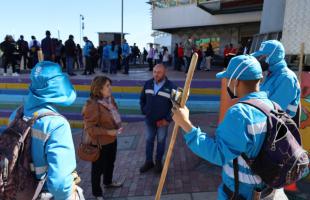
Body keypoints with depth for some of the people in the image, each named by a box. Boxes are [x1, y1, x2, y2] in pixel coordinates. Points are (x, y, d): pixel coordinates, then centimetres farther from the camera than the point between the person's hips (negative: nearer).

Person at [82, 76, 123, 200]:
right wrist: (108, 132, -29)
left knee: (110, 162, 28)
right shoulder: (92, 105, -28)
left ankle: (108, 182, 55)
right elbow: (89, 128, -27)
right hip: (99, 142, -8)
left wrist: (117, 126, 5)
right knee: (98, 167, 13)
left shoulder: (110, 99, -3)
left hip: (112, 139, 8)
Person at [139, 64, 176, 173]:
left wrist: (167, 119, -13)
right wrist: (144, 111, 5)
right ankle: (148, 161, 32)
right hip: (149, 120, 3)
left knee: (161, 142, 12)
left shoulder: (171, 86, -14)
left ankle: (158, 162, 31)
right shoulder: (148, 84, -2)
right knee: (149, 141, 15)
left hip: (162, 121, -3)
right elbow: (142, 99, 13)